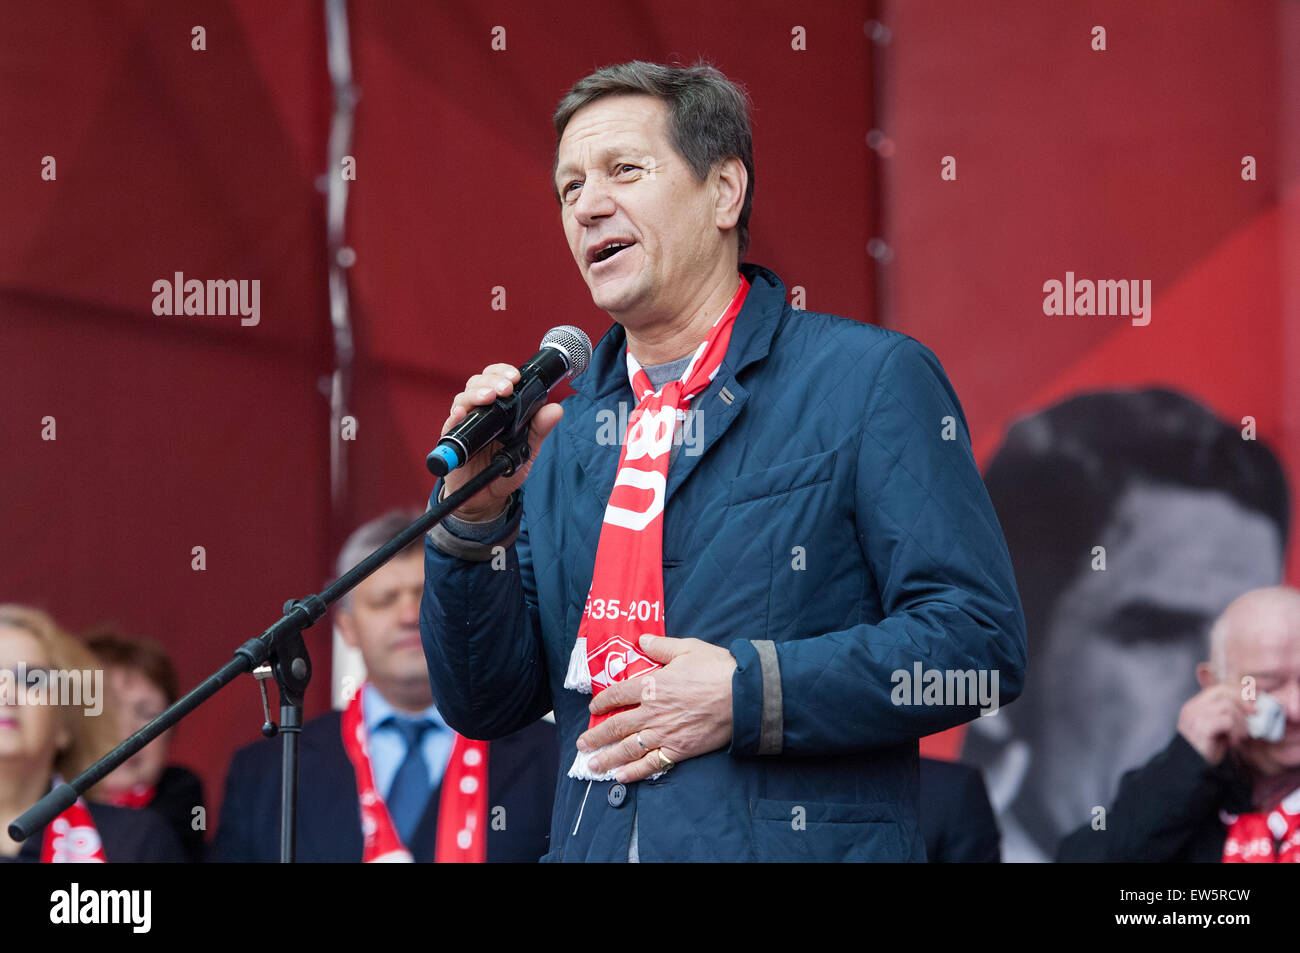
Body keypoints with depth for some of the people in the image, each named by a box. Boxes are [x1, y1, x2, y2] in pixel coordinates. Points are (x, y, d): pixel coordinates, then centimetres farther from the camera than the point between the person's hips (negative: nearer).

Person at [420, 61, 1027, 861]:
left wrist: (751, 691, -14)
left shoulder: (873, 380, -1)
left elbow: (979, 642, -9)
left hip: (801, 843, -4)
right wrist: (475, 518, -2)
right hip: (594, 842, 4)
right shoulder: (565, 437, 14)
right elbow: (484, 706, 12)